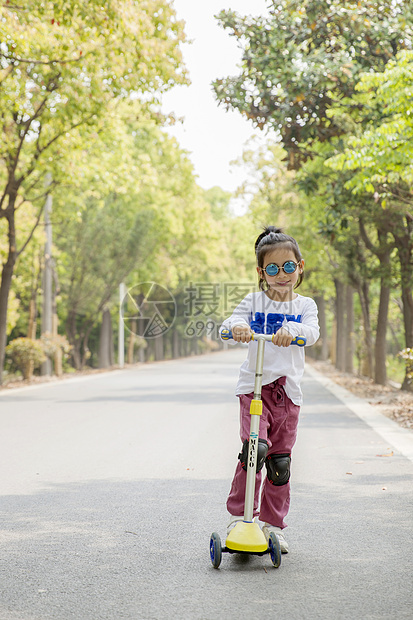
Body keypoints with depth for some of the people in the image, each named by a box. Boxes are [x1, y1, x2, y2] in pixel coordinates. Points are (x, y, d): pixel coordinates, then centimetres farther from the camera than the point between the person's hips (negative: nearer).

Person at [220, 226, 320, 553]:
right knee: (254, 447, -20)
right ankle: (238, 515, -6)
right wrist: (238, 326, -30)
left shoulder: (305, 305, 8)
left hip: (287, 391, 2)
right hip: (254, 386, -2)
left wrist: (291, 330, -34)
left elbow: (312, 332, -12)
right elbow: (228, 325, -5)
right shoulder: (254, 301, 6)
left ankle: (273, 524, 20)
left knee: (280, 461, 4)